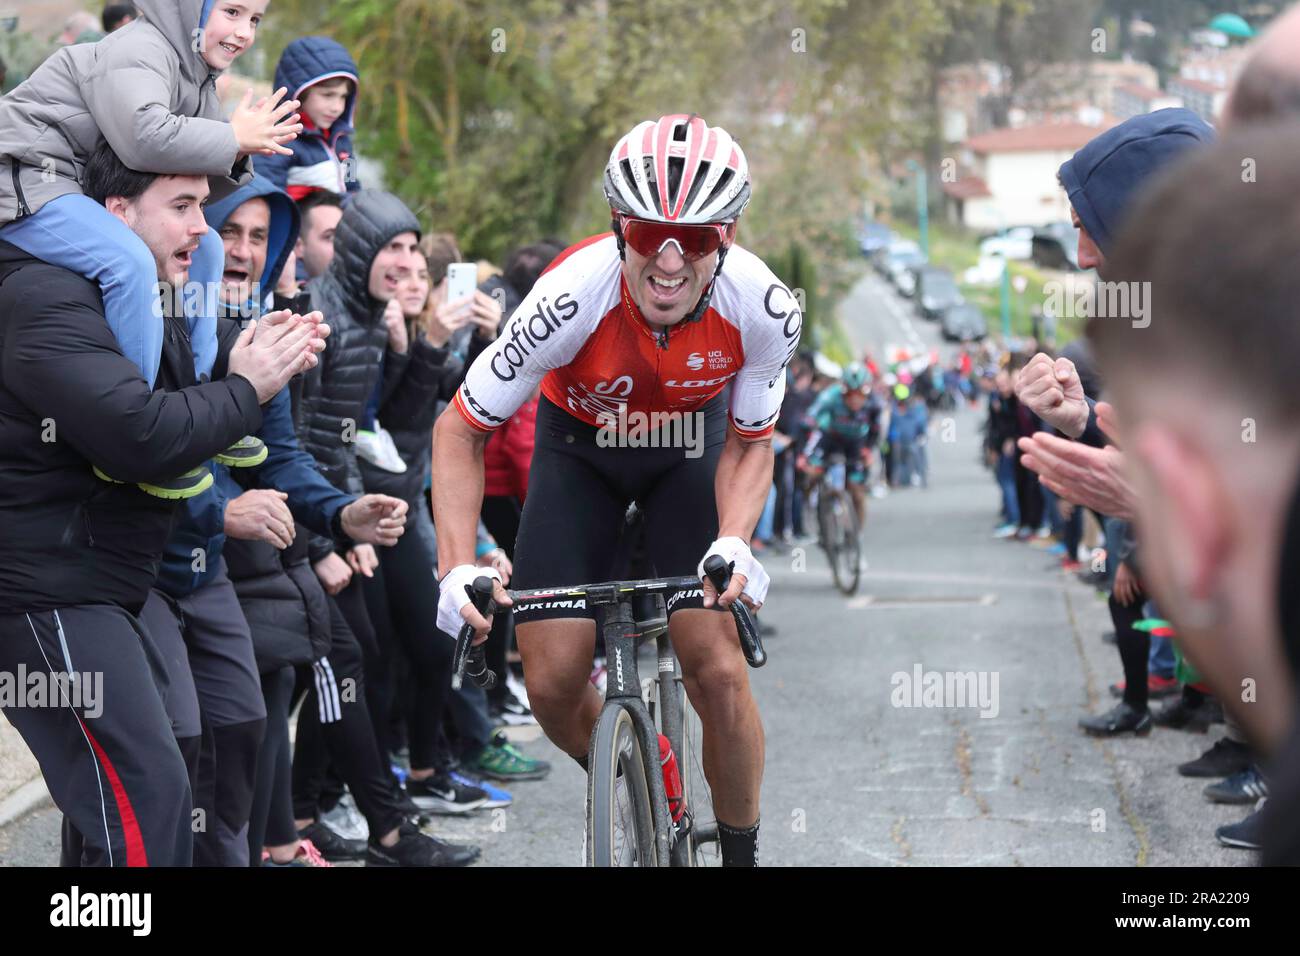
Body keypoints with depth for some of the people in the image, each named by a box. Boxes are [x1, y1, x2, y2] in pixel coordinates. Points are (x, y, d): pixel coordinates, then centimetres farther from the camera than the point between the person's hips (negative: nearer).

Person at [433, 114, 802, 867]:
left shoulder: (764, 309, -30)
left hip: (689, 446, 0)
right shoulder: (571, 297, -36)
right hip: (580, 446, 0)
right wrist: (458, 568, -34)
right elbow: (461, 431, -23)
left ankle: (743, 850, 10)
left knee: (718, 669, -14)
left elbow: (750, 443, -12)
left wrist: (734, 541, -31)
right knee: (553, 684, -9)